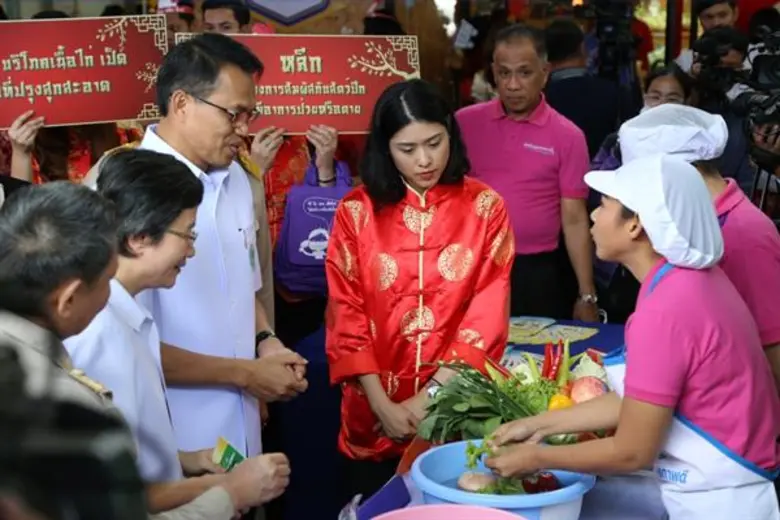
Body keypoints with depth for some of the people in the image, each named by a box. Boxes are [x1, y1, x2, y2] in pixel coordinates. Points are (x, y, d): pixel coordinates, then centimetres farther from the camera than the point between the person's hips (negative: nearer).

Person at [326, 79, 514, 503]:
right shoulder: (356, 212, -3)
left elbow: (488, 314, -7)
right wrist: (381, 404, -12)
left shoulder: (485, 206, -3)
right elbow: (346, 316, -4)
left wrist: (432, 394, -14)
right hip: (375, 416, 0)